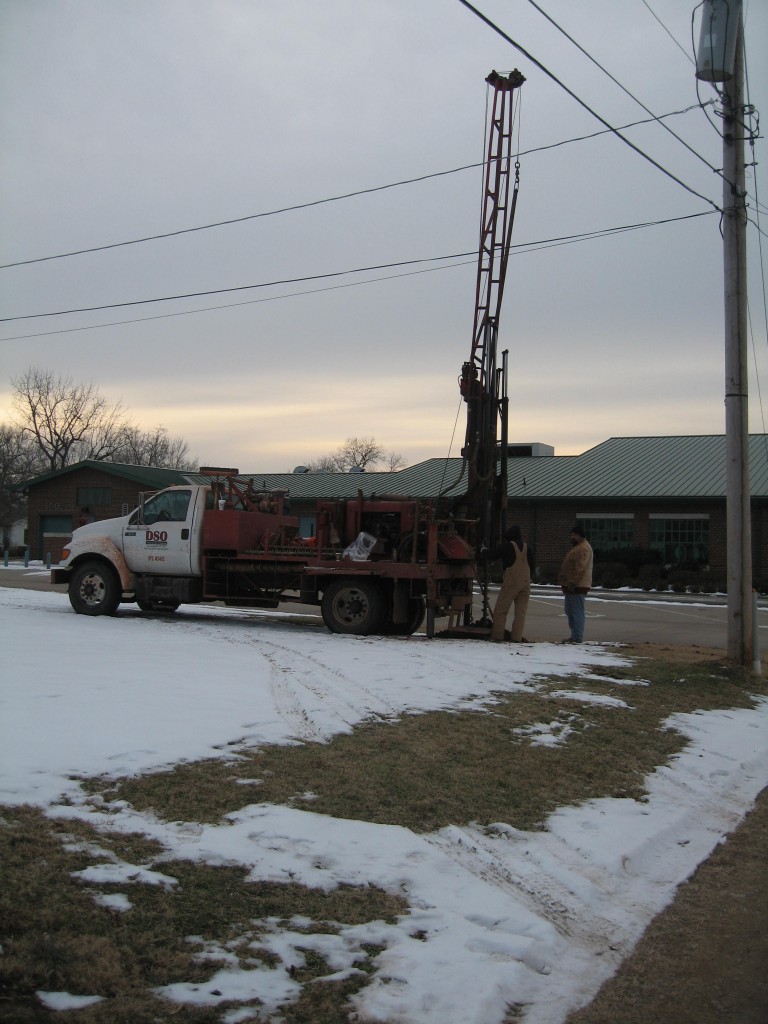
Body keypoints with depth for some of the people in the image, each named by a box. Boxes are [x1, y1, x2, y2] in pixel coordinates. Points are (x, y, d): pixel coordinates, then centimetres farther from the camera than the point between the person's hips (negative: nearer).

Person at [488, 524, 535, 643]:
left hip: (511, 581, -5)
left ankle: (497, 636, -2)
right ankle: (516, 637, 3)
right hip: (525, 583, 5)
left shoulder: (507, 546, -5)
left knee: (500, 609, 1)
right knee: (521, 610, 8)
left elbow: (491, 555, -2)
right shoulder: (527, 547, 10)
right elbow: (533, 565, 13)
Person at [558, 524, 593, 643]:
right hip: (571, 586, 11)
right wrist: (567, 583, 24)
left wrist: (572, 584, -25)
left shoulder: (583, 548, -14)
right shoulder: (577, 547, 21)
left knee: (577, 612, -9)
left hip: (577, 587, -11)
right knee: (570, 611, 15)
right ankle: (574, 636, 21)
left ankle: (577, 638, -9)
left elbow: (580, 569, -23)